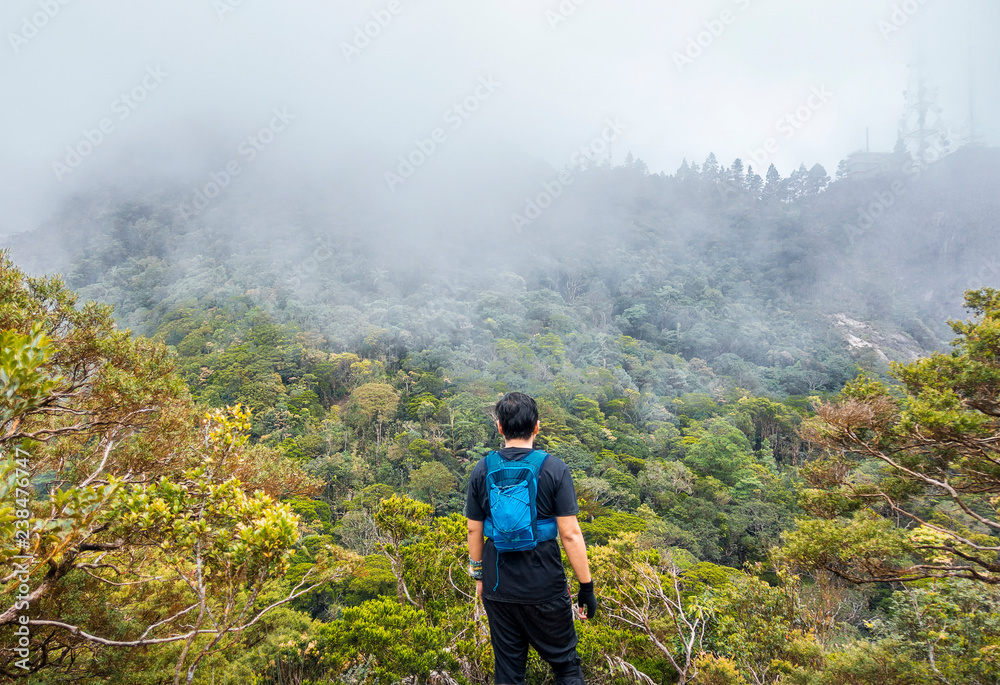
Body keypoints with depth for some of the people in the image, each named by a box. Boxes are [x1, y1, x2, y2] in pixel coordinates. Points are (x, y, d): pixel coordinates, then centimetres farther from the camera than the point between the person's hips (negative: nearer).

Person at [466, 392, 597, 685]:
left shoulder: (482, 470, -3)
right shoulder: (554, 469, -12)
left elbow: (474, 531, 4)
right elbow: (570, 534, -13)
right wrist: (587, 586, -4)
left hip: (498, 587, 3)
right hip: (545, 588, -3)